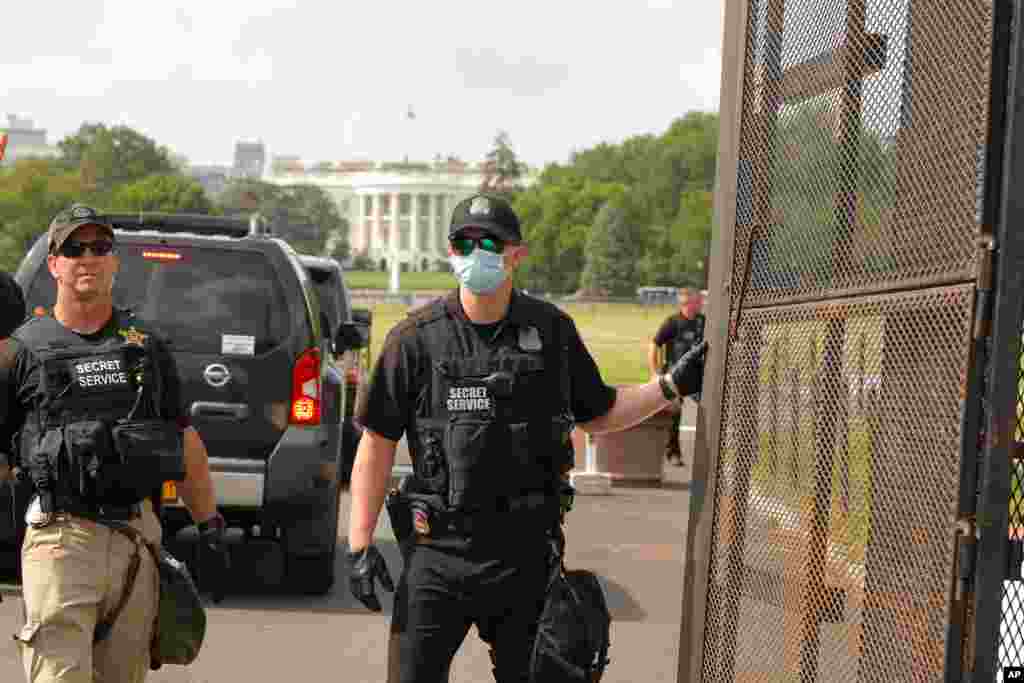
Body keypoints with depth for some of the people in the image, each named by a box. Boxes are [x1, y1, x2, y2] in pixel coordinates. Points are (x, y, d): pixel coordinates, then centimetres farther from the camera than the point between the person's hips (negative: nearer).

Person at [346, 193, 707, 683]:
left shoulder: (552, 331, 4)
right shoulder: (416, 338, -4)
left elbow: (597, 415, 17)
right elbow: (378, 441, -1)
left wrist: (673, 384, 5)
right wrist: (360, 544, -6)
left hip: (526, 552, 2)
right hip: (440, 553, -2)